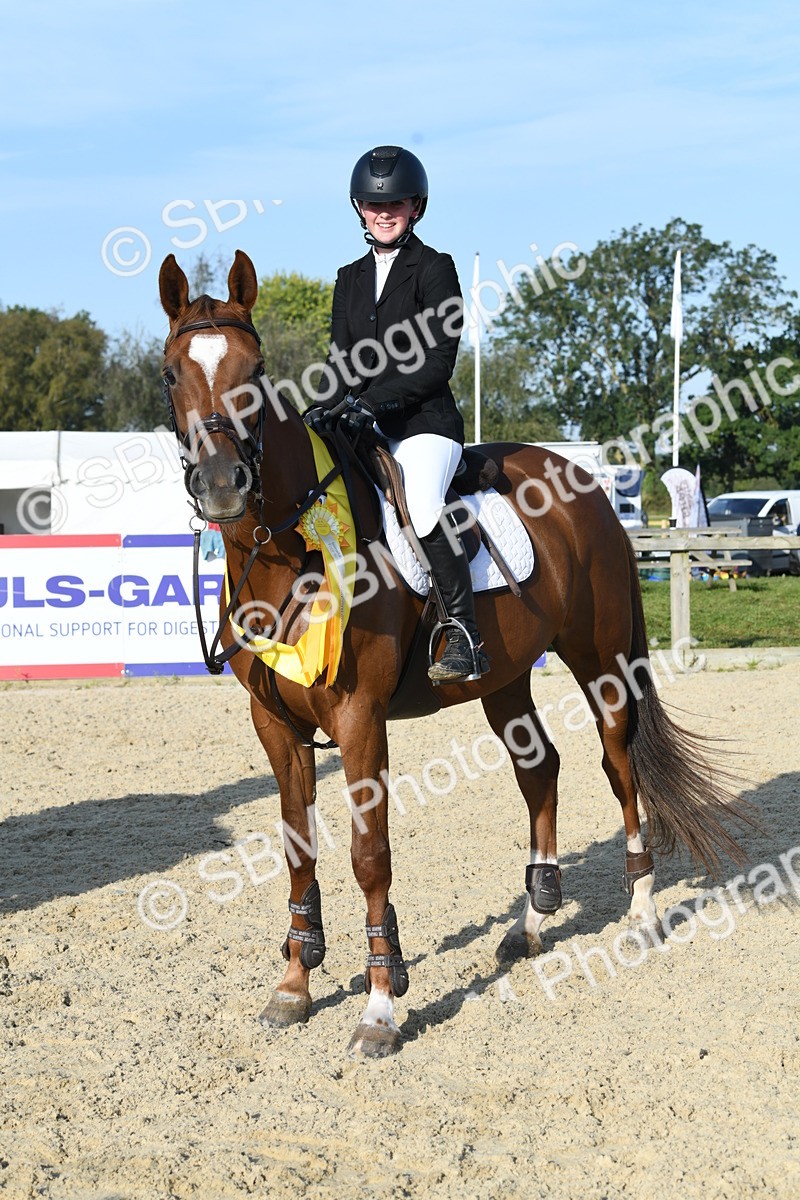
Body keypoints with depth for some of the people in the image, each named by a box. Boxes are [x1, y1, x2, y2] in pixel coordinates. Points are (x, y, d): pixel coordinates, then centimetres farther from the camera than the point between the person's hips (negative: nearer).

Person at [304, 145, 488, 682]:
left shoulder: (434, 269, -1)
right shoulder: (351, 278, 17)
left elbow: (438, 361, -10)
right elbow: (343, 358, 11)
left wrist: (376, 398, -20)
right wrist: (322, 408, -9)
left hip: (426, 422, -7)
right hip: (366, 430, 7)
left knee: (423, 506, -32)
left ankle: (465, 635, -24)